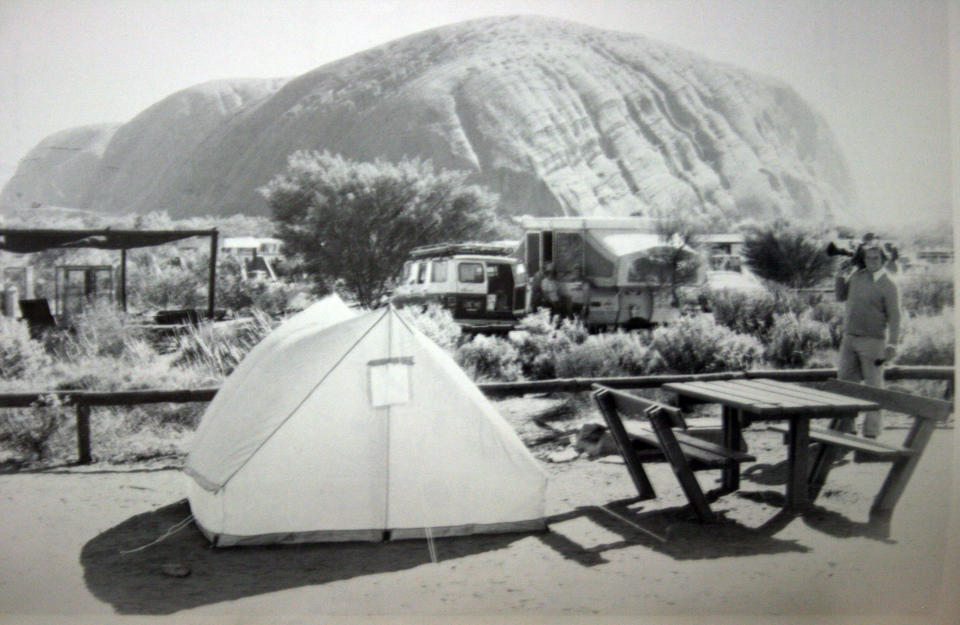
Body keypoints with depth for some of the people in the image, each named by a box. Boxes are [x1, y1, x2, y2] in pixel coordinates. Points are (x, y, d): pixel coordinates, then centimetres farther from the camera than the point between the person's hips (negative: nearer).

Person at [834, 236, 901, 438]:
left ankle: (871, 432, 5)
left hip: (872, 342, -6)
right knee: (845, 382, 9)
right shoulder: (857, 276, 9)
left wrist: (892, 344, -18)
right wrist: (841, 275, 5)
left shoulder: (888, 285, -8)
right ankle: (846, 428, 20)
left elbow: (894, 317, -11)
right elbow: (841, 297, 20)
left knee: (873, 386, 0)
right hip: (849, 338, 6)